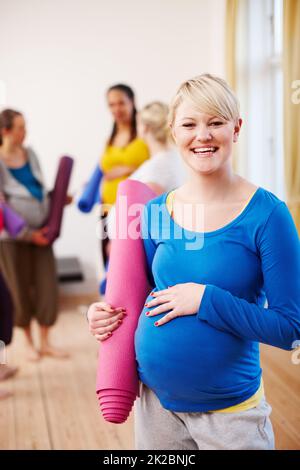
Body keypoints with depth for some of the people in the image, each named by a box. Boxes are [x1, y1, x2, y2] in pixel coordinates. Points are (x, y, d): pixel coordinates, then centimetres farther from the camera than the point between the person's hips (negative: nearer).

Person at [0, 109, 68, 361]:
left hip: (40, 230, 5)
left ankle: (45, 342, 18)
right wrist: (29, 234, -13)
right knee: (21, 289, 8)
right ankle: (29, 342, 27)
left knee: (47, 286, 3)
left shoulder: (30, 153, 6)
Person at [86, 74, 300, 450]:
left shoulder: (266, 214, -15)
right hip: (154, 400, 4)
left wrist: (206, 299, -22)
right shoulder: (156, 210, -2)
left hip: (229, 409, -4)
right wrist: (106, 313, -6)